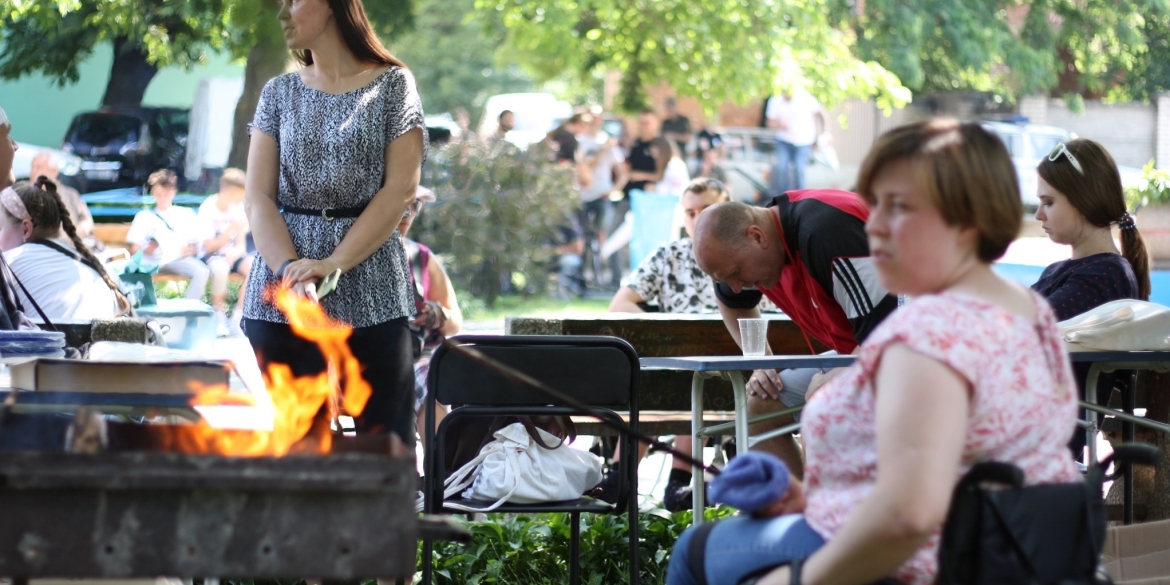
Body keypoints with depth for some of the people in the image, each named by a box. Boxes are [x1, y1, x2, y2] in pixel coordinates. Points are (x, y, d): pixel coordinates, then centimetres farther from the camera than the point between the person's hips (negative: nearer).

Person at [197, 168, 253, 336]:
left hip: (232, 254, 5)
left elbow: (241, 245, 1)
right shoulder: (207, 209, -13)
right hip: (211, 255, -5)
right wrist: (231, 229, -26)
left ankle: (237, 319, -19)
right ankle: (219, 318, -19)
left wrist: (234, 254, -23)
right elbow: (210, 246, -15)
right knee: (221, 268, -39)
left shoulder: (238, 208, 1)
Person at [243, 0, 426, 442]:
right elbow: (258, 198, 4)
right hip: (279, 301, 3)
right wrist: (291, 271, -13)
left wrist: (333, 265, -14)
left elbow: (400, 189, -4)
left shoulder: (392, 86, 4)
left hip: (370, 297, -3)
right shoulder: (279, 93, 13)